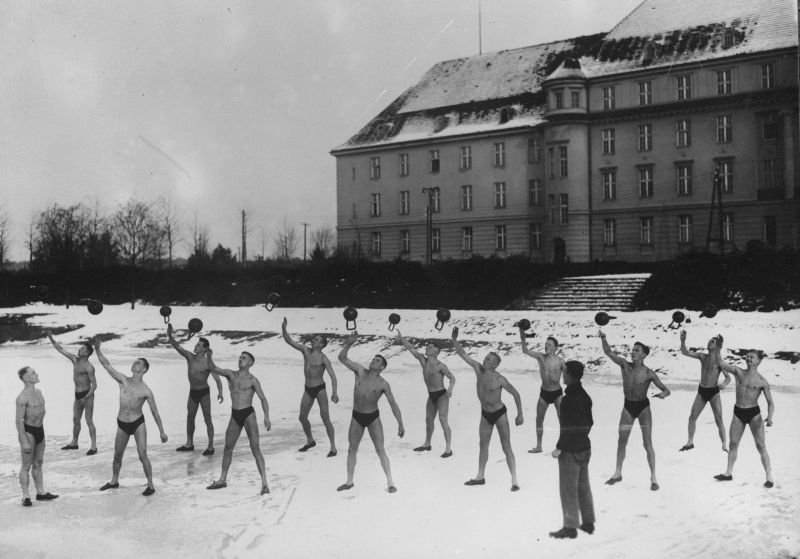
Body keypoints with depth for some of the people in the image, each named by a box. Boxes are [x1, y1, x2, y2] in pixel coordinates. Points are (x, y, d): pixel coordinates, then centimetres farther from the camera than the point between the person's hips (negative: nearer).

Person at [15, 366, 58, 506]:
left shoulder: (38, 392, 7)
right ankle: (26, 496, 7)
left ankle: (41, 492, 23)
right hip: (28, 432, -8)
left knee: (38, 463, 15)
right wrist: (24, 442, -21)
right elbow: (19, 420, -20)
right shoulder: (23, 398, -19)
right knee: (27, 465, 0)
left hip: (40, 430, 8)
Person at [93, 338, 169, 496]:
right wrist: (98, 349, -25)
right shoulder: (123, 381, -4)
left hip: (138, 424, -3)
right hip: (122, 424, 3)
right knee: (117, 455, 15)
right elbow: (106, 364, -10)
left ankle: (150, 485, 2)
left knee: (142, 455, -10)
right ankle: (114, 481, 37)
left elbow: (155, 412, -2)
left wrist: (162, 431, -1)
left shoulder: (146, 391, -9)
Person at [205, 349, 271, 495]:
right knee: (228, 448, 14)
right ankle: (222, 480, 30)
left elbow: (263, 399, -10)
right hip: (235, 416, 5)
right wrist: (209, 357, -21)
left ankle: (264, 483, -16)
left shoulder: (253, 380, -4)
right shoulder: (231, 374, 8)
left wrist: (266, 417, -24)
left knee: (255, 448, -13)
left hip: (248, 415, -5)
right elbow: (213, 368, 0)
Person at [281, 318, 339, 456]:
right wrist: (284, 328, -16)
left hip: (320, 389, -6)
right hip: (308, 390, 6)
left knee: (325, 419, -8)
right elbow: (289, 341, 1)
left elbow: (332, 376, -22)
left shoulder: (323, 359, -15)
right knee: (302, 417, 11)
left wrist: (334, 392, -36)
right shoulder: (305, 350, 1)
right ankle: (310, 441, 34)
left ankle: (333, 447, -2)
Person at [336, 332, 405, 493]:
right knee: (352, 449, 9)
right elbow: (342, 358, -10)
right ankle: (349, 481, 21)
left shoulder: (383, 384, -13)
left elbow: (393, 404, -11)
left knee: (380, 450, -4)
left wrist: (400, 424, -15)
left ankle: (390, 482, 2)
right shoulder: (360, 371, -7)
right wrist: (349, 343, -25)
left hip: (373, 418, -3)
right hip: (356, 417, 3)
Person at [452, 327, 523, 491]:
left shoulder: (499, 379, -22)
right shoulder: (478, 369, -9)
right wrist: (454, 340, -18)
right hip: (485, 414, 6)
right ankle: (480, 476, 27)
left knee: (506, 447, -5)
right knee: (483, 445, 15)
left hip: (499, 414, -6)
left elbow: (515, 394, -14)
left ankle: (514, 480, -3)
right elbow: (462, 354, -6)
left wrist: (520, 414, -15)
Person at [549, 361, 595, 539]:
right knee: (583, 486, 17)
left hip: (570, 450, -9)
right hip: (584, 447, 9)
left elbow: (568, 428, -23)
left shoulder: (569, 399, -22)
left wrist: (559, 448, -16)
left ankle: (570, 527, 4)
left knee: (568, 489, -1)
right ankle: (588, 523, 24)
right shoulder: (585, 396, 7)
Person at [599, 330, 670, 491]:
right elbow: (608, 352, -7)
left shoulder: (649, 373, -15)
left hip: (643, 407, -3)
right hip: (628, 407, 4)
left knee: (647, 443, -3)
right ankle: (618, 473, 23)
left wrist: (662, 394, -38)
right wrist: (603, 339, -24)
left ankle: (653, 478, 4)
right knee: (621, 441, 10)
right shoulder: (625, 365, -7)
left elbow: (666, 390, -14)